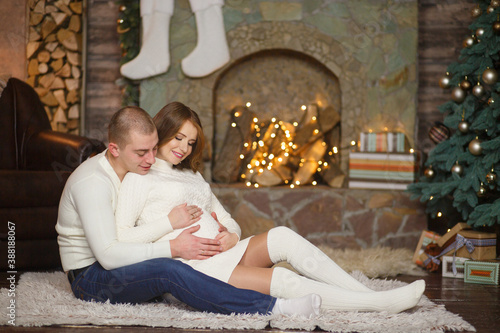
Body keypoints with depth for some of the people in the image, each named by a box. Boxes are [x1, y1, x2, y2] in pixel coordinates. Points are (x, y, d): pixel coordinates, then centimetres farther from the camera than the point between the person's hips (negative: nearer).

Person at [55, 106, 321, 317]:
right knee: (169, 270, -34)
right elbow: (108, 254, -29)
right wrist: (173, 249, -27)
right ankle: (270, 308, -40)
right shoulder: (92, 182, -21)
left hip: (123, 263, 10)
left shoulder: (137, 168, 7)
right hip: (90, 277, -10)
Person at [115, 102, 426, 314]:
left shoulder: (194, 178, 27)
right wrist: (169, 222, -14)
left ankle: (367, 294, -25)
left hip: (224, 255, 7)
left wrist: (232, 236, -1)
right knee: (282, 280, -23)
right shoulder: (139, 178, 5)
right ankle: (379, 303, -27)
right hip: (192, 266, -7)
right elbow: (119, 237, -5)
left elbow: (228, 221, 23)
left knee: (281, 236, -21)